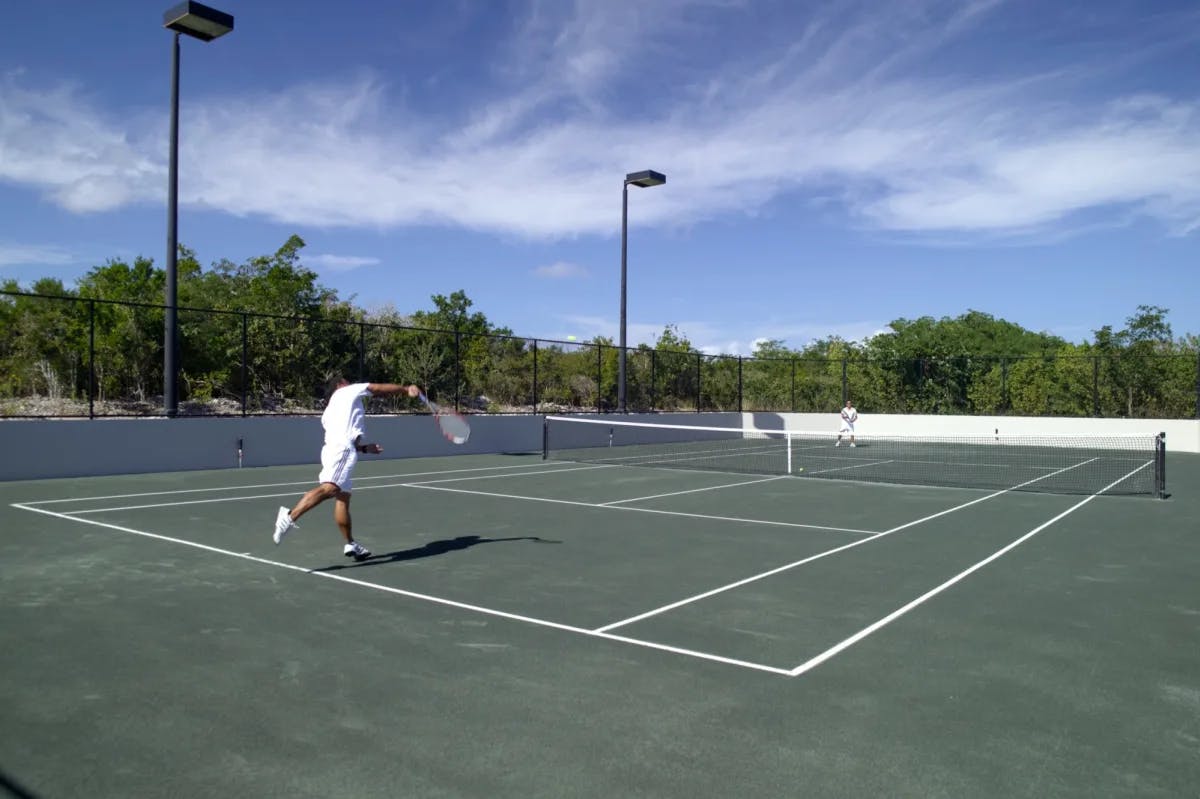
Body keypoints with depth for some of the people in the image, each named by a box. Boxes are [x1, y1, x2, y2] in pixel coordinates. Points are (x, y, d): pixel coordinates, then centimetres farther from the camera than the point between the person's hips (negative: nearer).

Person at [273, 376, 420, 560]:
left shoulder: (328, 412, 33)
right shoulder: (348, 391, 16)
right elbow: (380, 388, 16)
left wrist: (364, 448, 35)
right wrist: (406, 389, 25)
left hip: (333, 447, 9)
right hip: (342, 449, -9)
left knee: (343, 497, 9)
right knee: (329, 488, -25)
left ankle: (351, 544, 12)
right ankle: (290, 516, -40)